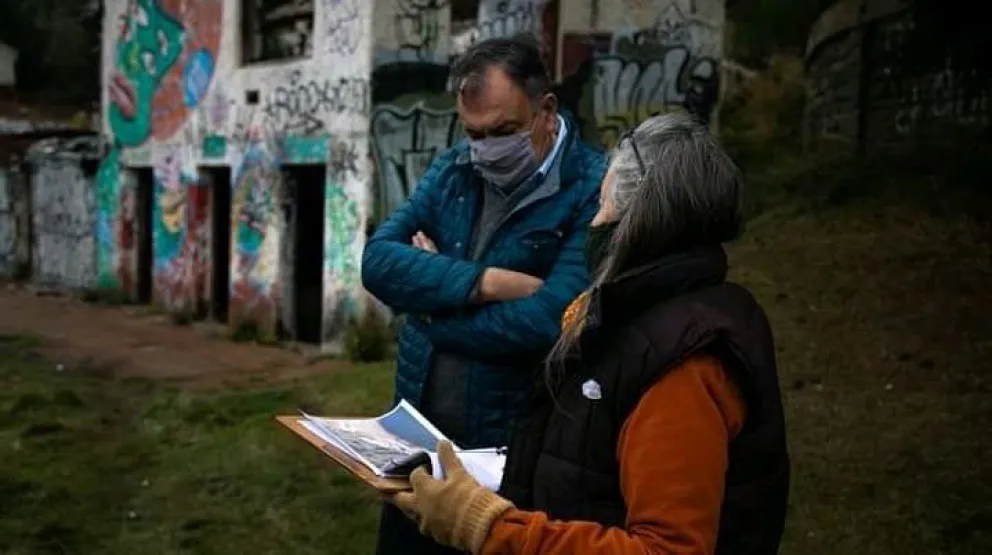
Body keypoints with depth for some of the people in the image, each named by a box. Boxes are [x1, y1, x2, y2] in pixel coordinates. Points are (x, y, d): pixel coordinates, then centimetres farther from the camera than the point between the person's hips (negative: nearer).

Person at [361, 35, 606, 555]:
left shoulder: (593, 191, -15)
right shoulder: (452, 169, 4)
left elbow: (548, 323, -25)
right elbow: (378, 261, -6)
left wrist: (431, 294, -11)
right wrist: (486, 282, -20)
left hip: (514, 448, -5)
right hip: (417, 433, 6)